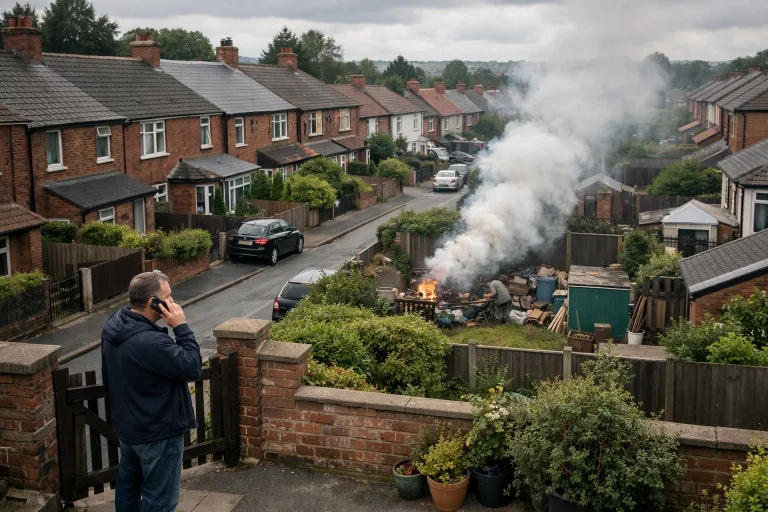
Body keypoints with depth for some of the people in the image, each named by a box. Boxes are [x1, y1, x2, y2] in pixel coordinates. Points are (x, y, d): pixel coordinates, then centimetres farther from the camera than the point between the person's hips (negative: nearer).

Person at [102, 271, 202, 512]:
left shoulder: (114, 324, -4)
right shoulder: (150, 342, -34)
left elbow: (108, 376, 9)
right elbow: (192, 367, -26)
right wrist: (181, 327, -24)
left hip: (126, 424, 9)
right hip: (157, 432, -9)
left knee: (128, 481, 25)